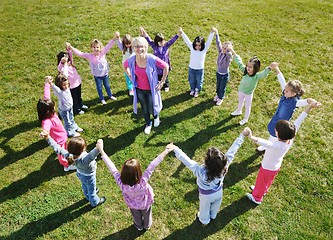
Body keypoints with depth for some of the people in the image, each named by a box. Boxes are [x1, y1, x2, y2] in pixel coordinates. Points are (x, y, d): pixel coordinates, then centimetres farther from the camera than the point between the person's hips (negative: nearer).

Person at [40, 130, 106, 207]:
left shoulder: (68, 156, -34)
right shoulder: (84, 160, -52)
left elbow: (57, 148, -27)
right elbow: (92, 155, -74)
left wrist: (48, 138, -23)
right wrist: (98, 148, -94)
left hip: (80, 173, 6)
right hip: (89, 177, -6)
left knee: (85, 186, 36)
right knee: (91, 189, 25)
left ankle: (88, 196, 68)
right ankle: (95, 202, 56)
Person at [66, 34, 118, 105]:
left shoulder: (103, 53, -16)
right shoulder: (89, 56, -18)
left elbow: (108, 46, -23)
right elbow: (79, 53, -22)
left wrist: (114, 38, -35)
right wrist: (71, 48, -34)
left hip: (105, 74, 1)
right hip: (97, 76, -1)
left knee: (107, 86, 22)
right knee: (99, 87, 15)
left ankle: (110, 95, 46)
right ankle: (102, 99, 36)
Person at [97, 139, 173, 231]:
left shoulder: (122, 184, -44)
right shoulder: (143, 182, -48)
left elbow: (112, 168, -41)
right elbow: (152, 166, -48)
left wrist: (101, 150, -37)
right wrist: (166, 151, -45)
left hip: (133, 205, 1)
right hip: (145, 204, -1)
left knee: (136, 216, 35)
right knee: (146, 215, 34)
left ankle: (139, 226, 66)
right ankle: (147, 226, 65)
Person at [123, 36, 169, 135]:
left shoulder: (152, 59, -26)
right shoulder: (131, 60, -16)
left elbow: (166, 67, -14)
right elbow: (125, 66, 8)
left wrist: (162, 82, -10)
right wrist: (130, 77, 3)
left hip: (151, 89, -3)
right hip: (139, 89, 3)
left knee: (152, 109, 8)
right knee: (144, 108, 18)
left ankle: (156, 116, 47)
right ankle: (148, 124, 47)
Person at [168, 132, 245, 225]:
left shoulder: (201, 171, -46)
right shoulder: (225, 165, -38)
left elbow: (187, 161, -45)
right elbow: (232, 150, -32)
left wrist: (175, 149, -42)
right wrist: (242, 135, -25)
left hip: (206, 195, -3)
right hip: (218, 192, 3)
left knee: (205, 208, 31)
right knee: (215, 206, 35)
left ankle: (205, 220, 61)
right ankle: (213, 216, 66)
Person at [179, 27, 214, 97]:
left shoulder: (204, 49, -17)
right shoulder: (192, 47, -12)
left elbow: (209, 41, -28)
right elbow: (187, 40, -18)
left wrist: (212, 32, -44)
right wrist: (182, 32, -30)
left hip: (200, 69, -2)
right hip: (191, 68, 2)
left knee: (199, 82, 18)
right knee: (192, 81, 23)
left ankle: (197, 91, 44)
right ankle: (192, 90, 50)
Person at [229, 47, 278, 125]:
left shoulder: (257, 76, -34)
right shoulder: (245, 70, -20)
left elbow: (264, 74, -54)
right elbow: (239, 62, -14)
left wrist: (270, 68, -76)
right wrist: (233, 52, -16)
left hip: (248, 94, -4)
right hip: (240, 91, 5)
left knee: (247, 106, 19)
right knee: (240, 102, 32)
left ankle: (245, 119, 43)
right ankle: (238, 111, 62)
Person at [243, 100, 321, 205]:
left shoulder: (278, 145, -46)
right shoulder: (290, 139, -26)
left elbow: (266, 143, -66)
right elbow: (298, 122, -25)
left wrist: (251, 137, -83)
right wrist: (309, 106, -24)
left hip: (267, 169, -7)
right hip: (276, 167, 7)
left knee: (261, 182, 22)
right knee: (268, 181, 34)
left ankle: (257, 198, 48)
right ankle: (262, 190, 61)